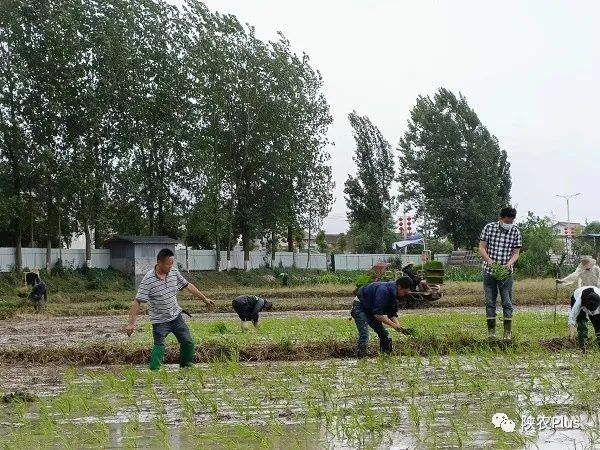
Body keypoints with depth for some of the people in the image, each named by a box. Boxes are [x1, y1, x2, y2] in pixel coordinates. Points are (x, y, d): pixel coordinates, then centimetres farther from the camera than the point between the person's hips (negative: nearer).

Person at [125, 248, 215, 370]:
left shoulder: (174, 273, -4)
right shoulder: (148, 280, -21)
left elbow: (188, 286, 10)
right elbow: (138, 302, -22)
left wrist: (204, 299, 16)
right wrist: (131, 323, -26)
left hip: (176, 316, 6)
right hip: (160, 322, -6)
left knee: (188, 342, 12)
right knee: (159, 347, -17)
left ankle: (186, 365, 33)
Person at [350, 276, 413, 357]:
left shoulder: (393, 293, -3)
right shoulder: (383, 291, -32)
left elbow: (392, 314, 3)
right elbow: (377, 314, -33)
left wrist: (399, 326, -14)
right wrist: (394, 325, -28)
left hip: (371, 309, 10)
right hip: (360, 308, -10)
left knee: (384, 334, 8)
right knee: (364, 336, -23)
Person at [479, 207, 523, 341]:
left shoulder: (515, 232, -2)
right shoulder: (489, 228, -3)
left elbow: (516, 253, 0)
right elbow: (482, 247, -2)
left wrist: (509, 264, -19)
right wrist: (489, 260, -20)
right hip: (489, 271, 0)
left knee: (507, 303, 0)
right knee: (490, 302, 4)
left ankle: (508, 332, 5)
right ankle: (491, 331, 11)